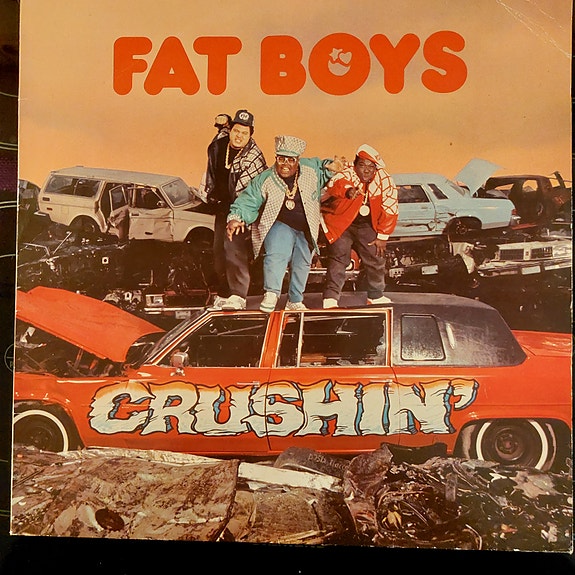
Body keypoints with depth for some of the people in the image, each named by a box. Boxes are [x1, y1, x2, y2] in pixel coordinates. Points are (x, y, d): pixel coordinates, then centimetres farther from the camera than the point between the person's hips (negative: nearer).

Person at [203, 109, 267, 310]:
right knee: (219, 251, 11)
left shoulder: (254, 156, -15)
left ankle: (238, 296, -16)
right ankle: (223, 294, 24)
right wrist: (211, 196, 17)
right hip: (222, 207, 7)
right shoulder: (217, 147, 4)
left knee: (235, 249, -20)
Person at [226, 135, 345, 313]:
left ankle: (295, 301, 30)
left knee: (302, 264, 12)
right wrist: (235, 218, -22)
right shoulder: (265, 179, -7)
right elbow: (247, 201, -6)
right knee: (276, 255, -30)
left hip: (305, 230, 3)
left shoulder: (311, 168, -2)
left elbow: (323, 168, 19)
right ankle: (271, 293, -21)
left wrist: (331, 167, -5)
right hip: (280, 226, -3)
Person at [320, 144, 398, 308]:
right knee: (338, 258, -14)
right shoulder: (347, 175, -19)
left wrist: (382, 236, -6)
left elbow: (389, 210, -6)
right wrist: (347, 190, -64)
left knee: (376, 257, 7)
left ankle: (376, 296, 26)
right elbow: (334, 184, -42)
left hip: (366, 225, 4)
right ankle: (330, 298, -9)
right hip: (341, 222, -4)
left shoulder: (385, 180, -11)